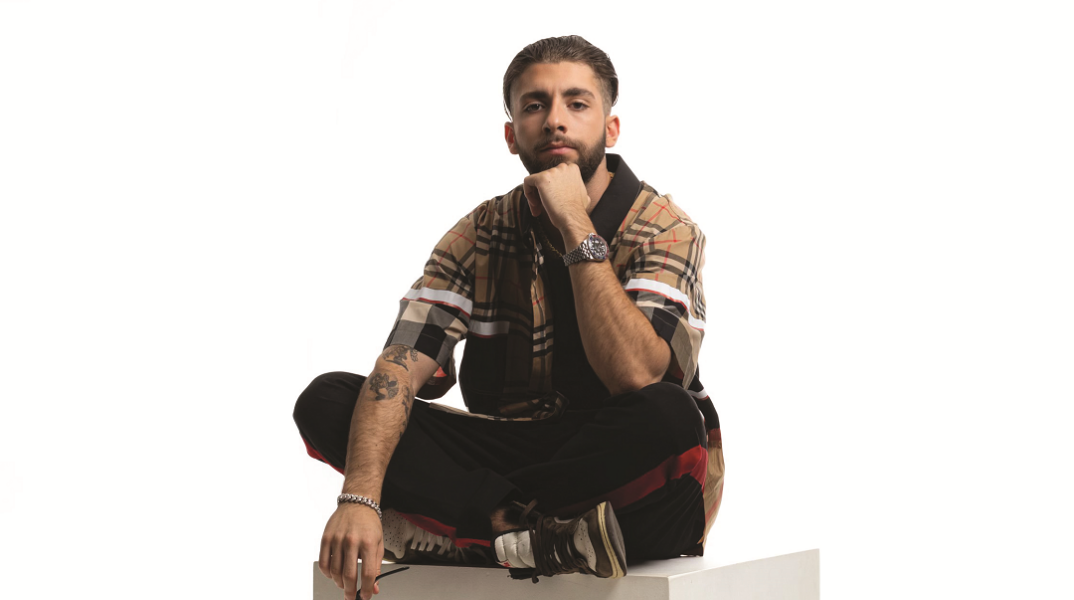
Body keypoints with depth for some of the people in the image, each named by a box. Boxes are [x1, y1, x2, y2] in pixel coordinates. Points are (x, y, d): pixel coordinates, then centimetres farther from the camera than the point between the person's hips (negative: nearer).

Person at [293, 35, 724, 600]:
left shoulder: (665, 229, -10)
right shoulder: (479, 236, 0)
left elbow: (634, 377, -27)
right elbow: (399, 369, -12)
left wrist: (577, 226, -25)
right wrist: (359, 497, -29)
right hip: (510, 453, 3)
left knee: (668, 415, -39)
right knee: (325, 401, -13)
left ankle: (480, 525, -20)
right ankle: (535, 531, -25)